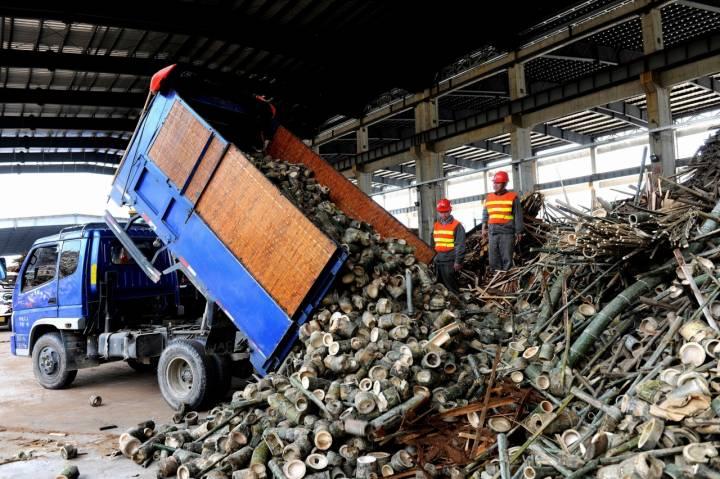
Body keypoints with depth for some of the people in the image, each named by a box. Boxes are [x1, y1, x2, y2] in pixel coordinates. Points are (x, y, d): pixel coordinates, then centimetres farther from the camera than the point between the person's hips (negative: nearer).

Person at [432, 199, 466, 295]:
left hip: (450, 261, -7)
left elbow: (460, 245, -12)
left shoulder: (457, 225, -7)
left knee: (451, 286, -6)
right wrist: (433, 258, 18)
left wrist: (458, 261, -15)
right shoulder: (436, 225, 14)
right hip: (438, 261, 7)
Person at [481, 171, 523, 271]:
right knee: (493, 258, 4)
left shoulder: (513, 197, 3)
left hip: (507, 232, -4)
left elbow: (518, 216, 1)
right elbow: (485, 214, 21)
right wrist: (484, 227, 11)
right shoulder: (489, 197, 16)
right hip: (492, 232, 4)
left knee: (507, 259, -4)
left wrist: (518, 232, -3)